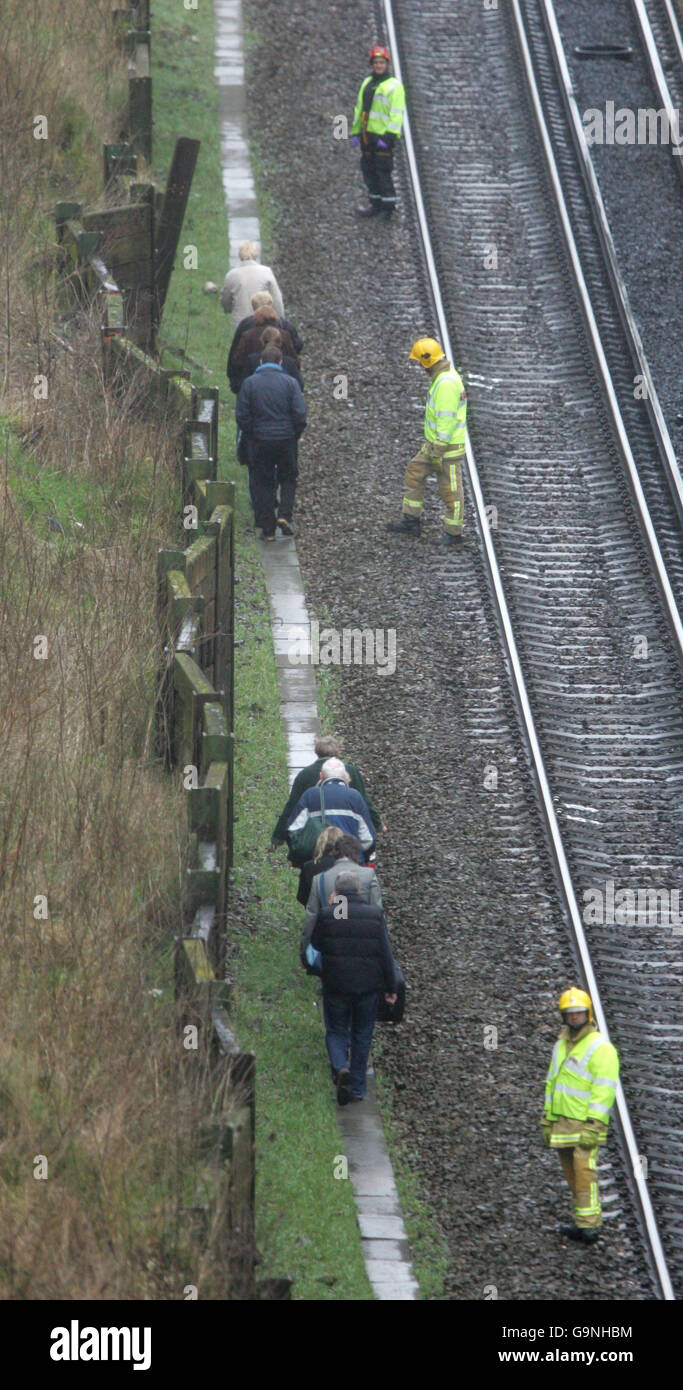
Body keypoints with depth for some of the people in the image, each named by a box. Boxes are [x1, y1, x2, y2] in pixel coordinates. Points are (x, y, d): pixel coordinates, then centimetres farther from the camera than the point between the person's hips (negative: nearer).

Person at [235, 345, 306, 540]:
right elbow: (300, 414, -7)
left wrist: (250, 435, 9)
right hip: (286, 440, 0)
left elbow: (241, 415, -4)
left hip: (259, 442, 0)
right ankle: (284, 515, -3)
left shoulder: (250, 383, -2)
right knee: (288, 479, 17)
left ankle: (268, 529, 7)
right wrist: (295, 435, 7)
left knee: (262, 483, 8)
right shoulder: (290, 383, -3)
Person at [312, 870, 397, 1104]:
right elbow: (385, 953, -1)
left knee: (336, 1031, 10)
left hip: (336, 985, -1)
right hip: (368, 986, 1)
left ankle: (340, 1068, -19)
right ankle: (358, 1087, 14)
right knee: (362, 1034, 12)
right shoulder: (375, 914, -3)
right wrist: (390, 987, 6)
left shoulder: (327, 915, -6)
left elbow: (316, 944, 10)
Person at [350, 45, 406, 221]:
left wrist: (389, 136, -20)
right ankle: (376, 205, 22)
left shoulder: (394, 86, -7)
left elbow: (397, 114, -13)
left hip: (383, 135, -8)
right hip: (367, 137, 8)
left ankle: (388, 207, 2)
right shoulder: (367, 83, 16)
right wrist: (355, 132, 16)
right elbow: (359, 109, 21)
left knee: (383, 172, -6)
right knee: (369, 171, 12)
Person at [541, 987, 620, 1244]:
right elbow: (551, 1083, 24)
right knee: (572, 1174, 7)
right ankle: (583, 1223, 11)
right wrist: (547, 1119, 20)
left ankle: (590, 1225, -14)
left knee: (584, 1172, -14)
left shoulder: (600, 1047, -8)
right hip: (561, 1124, 8)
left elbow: (605, 1090, -14)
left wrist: (592, 1126, -20)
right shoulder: (561, 1045, 17)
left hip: (585, 1123, -8)